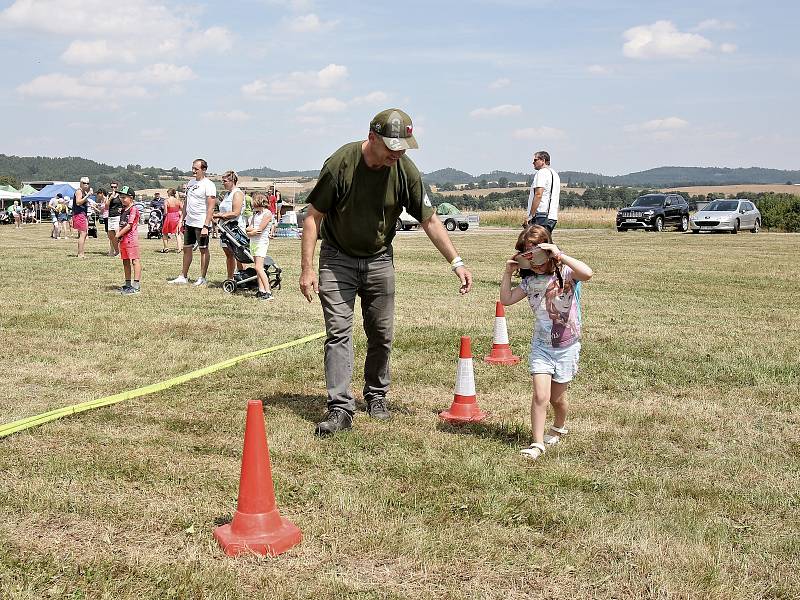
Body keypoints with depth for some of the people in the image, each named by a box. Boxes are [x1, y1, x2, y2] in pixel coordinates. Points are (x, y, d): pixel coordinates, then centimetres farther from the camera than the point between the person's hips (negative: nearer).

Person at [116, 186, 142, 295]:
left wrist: (118, 234, -9)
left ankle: (136, 285, -12)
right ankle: (128, 284, 23)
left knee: (135, 260, -9)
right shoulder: (123, 209, 18)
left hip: (131, 238, -10)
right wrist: (118, 234, 2)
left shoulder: (133, 209, -11)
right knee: (125, 261, 14)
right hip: (123, 239, 10)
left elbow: (129, 226, -15)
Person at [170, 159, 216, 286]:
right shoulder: (190, 182, 12)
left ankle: (202, 278, 8)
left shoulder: (208, 185, -12)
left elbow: (211, 207, -17)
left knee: (203, 249, 2)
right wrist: (183, 219, 16)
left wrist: (206, 226, -22)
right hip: (189, 222, 8)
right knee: (187, 249, 12)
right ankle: (183, 277, 19)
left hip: (201, 224, -8)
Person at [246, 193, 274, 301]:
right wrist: (251, 229, -9)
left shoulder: (267, 213, -8)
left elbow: (259, 229, -15)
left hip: (262, 241, -9)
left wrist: (250, 232, -1)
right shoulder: (255, 214, 18)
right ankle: (261, 290, 8)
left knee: (259, 268, -16)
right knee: (258, 268, 6)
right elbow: (248, 229, 11)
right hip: (254, 242, 9)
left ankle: (268, 292, -18)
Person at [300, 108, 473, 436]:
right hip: (337, 258, -3)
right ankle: (340, 408, -9)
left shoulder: (405, 171, -13)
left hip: (379, 260, 3)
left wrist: (457, 262, -8)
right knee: (338, 332, -10)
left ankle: (376, 397, 28)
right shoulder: (340, 163, -21)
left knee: (381, 335, 9)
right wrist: (307, 269, -17)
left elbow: (429, 220, -3)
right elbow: (313, 217, -13)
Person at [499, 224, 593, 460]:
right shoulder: (530, 281, 1)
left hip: (567, 347, -3)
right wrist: (508, 272, -6)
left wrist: (560, 256, -36)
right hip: (541, 346, 3)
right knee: (540, 396, -10)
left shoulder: (565, 273, -15)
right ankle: (537, 443, -2)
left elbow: (587, 274, -36)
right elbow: (506, 299, 1)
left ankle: (559, 427, 43)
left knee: (557, 397, 13)